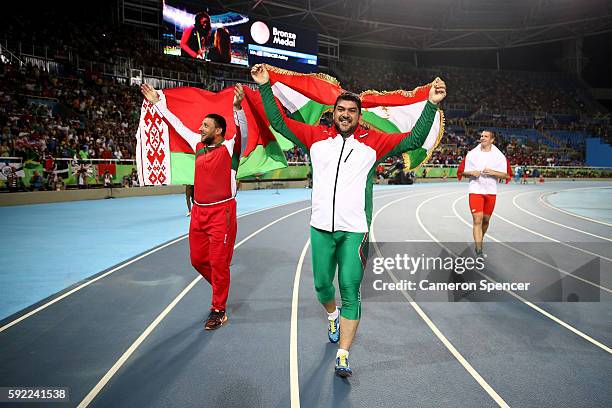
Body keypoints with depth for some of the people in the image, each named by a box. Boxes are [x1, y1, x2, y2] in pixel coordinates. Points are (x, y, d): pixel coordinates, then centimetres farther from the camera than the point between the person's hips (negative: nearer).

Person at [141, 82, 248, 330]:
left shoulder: (230, 148, -5)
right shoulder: (199, 145, 12)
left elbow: (243, 133, -25)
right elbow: (177, 125, 23)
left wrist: (237, 107, -41)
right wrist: (157, 103, 27)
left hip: (221, 212, -7)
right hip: (199, 211, 7)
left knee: (218, 262, -1)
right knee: (198, 259, 14)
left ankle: (219, 311, 14)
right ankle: (221, 288, 39)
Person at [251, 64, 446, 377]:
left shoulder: (373, 141, 4)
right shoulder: (316, 136, 6)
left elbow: (414, 140, 3)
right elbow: (279, 122, 10)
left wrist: (431, 104, -5)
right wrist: (265, 87, 6)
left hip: (355, 230, -2)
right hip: (321, 227, 2)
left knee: (350, 291, -2)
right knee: (322, 285, 14)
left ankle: (342, 356, 9)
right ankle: (333, 315, 48)